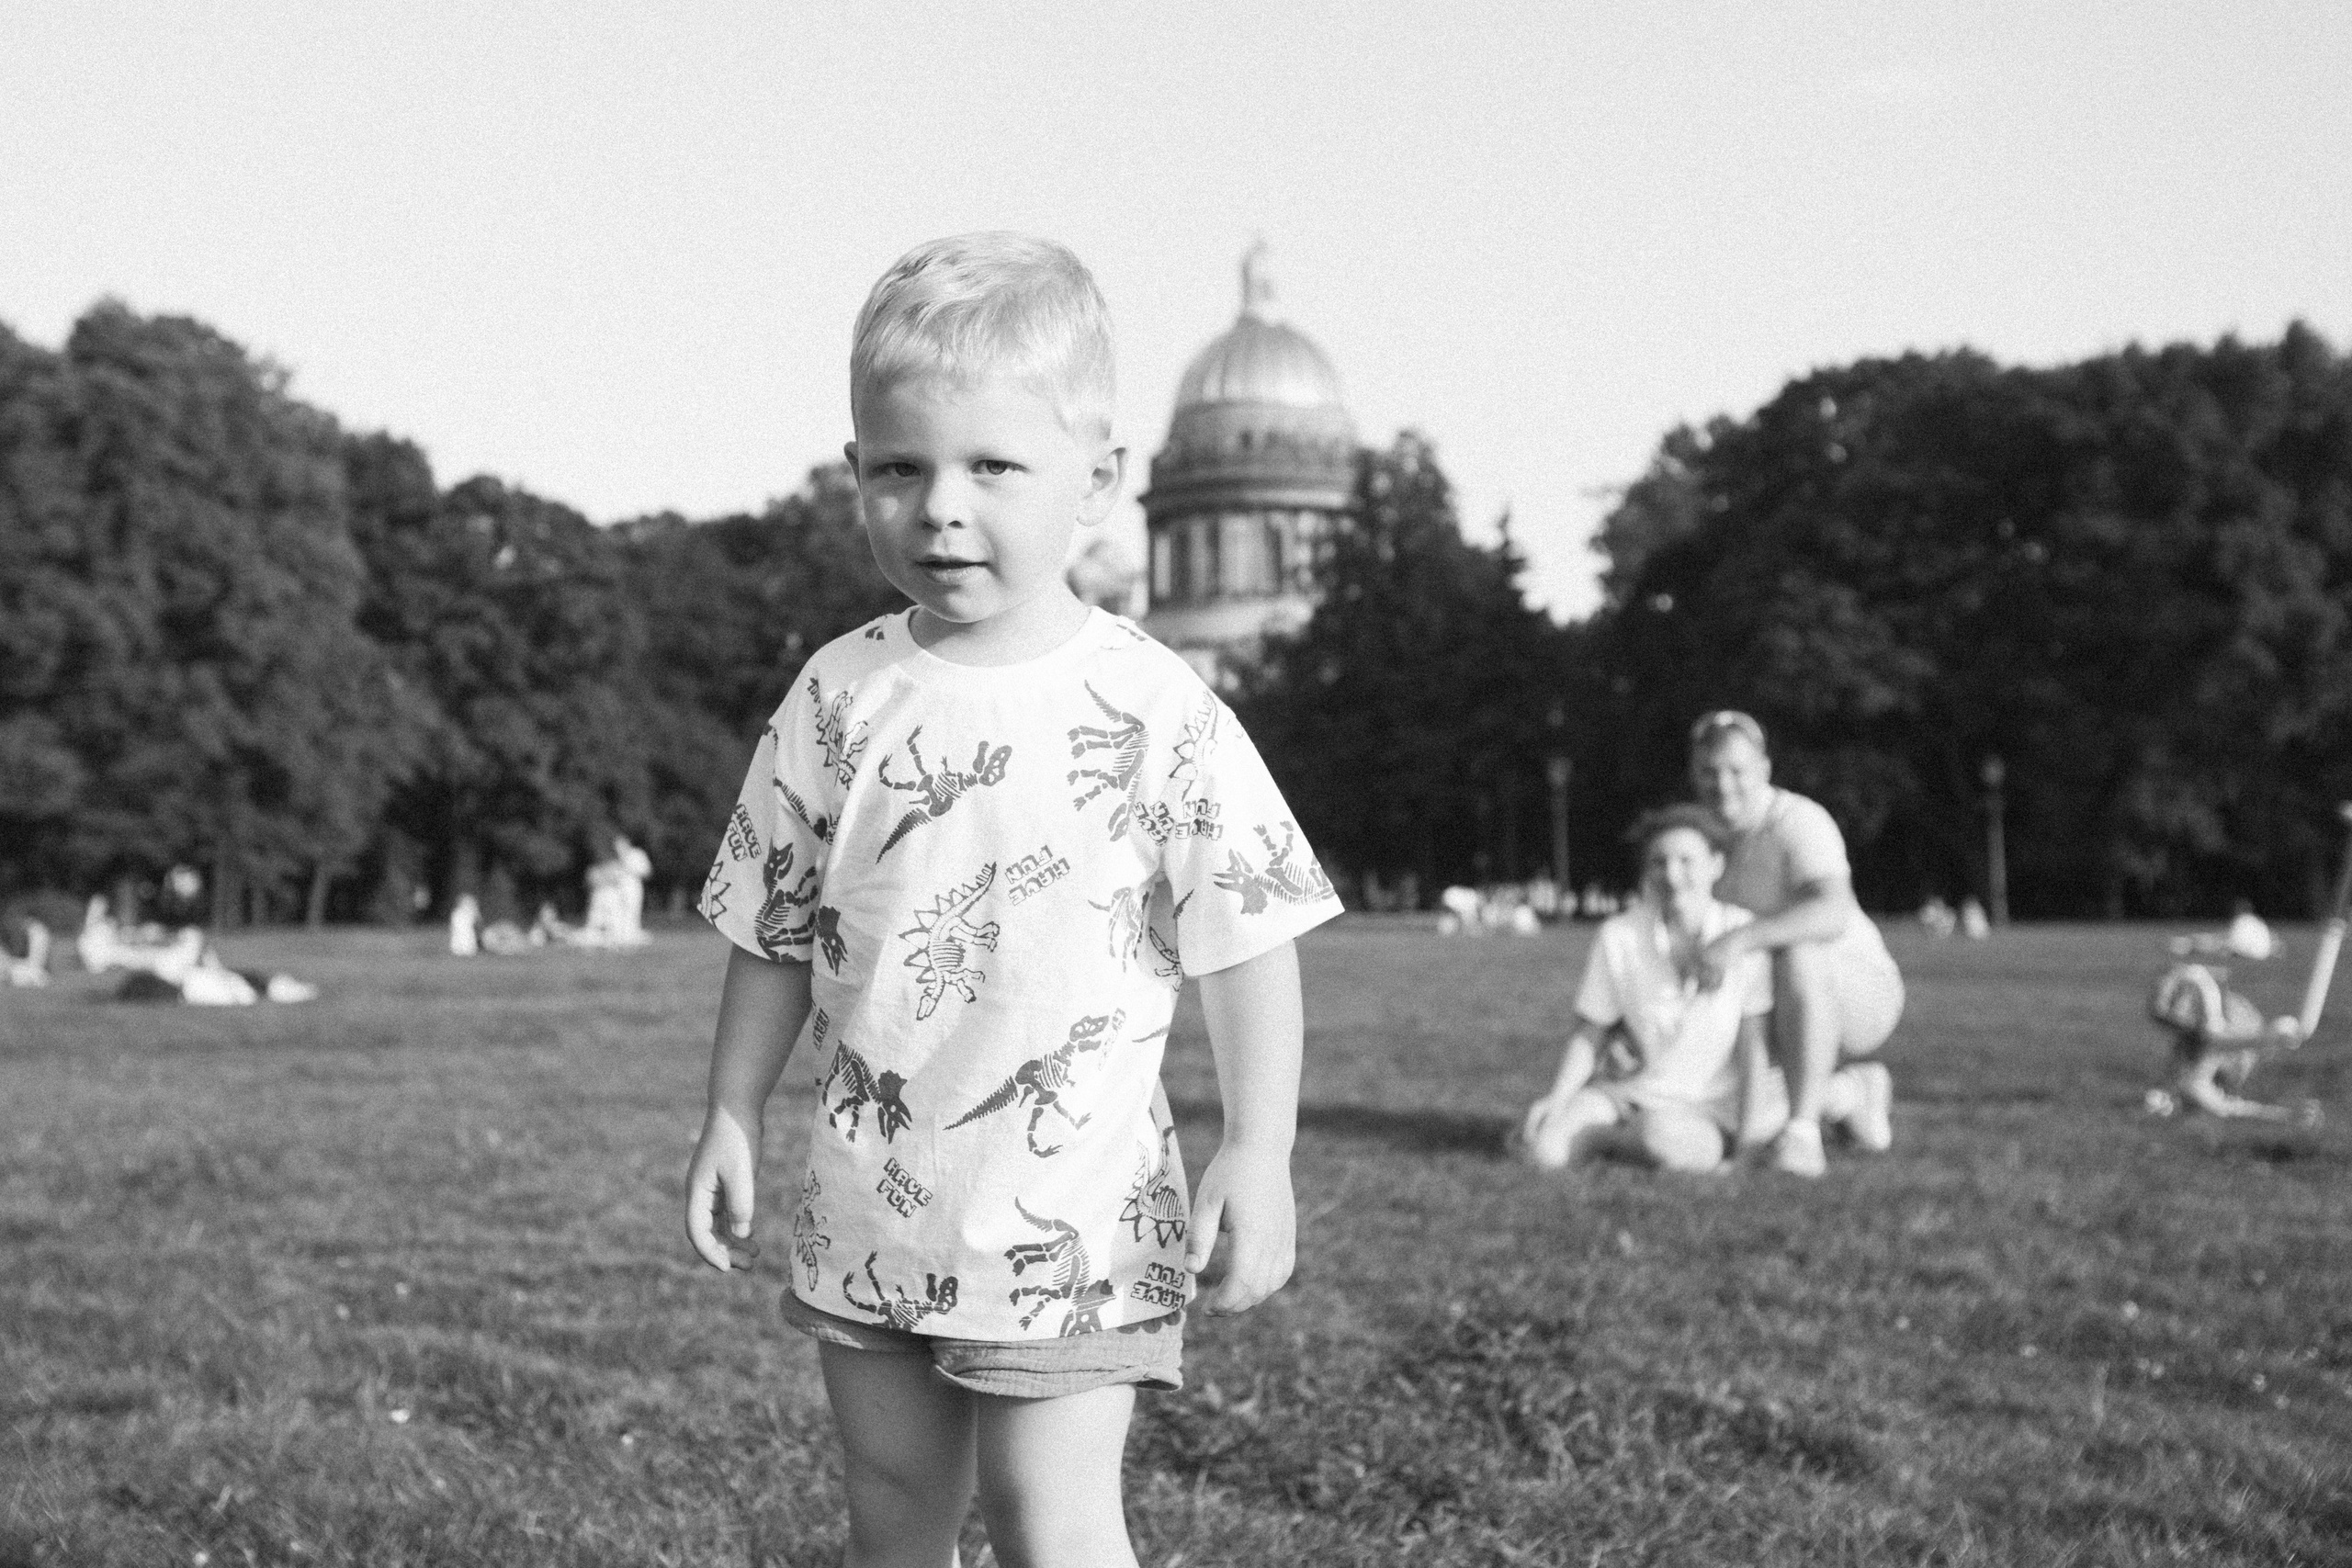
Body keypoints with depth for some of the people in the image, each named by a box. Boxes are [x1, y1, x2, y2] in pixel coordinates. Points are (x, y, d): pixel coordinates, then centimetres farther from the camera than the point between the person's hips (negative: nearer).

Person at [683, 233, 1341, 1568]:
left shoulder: (1154, 710, -10)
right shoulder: (841, 697, 1)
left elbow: (1246, 944, -8)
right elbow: (778, 931, 10)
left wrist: (1259, 1158, -12)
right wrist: (733, 1119, 9)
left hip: (1070, 1215, -4)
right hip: (868, 1206, 4)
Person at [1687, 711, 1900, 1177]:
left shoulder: (1799, 822, -23)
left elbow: (1833, 913, -42)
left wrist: (1740, 939, -52)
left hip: (1859, 997, -7)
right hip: (1776, 1016, 8)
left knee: (1799, 955, -39)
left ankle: (1802, 1134, -33)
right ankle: (1857, 1092, 22)